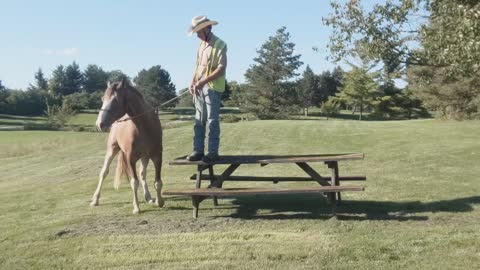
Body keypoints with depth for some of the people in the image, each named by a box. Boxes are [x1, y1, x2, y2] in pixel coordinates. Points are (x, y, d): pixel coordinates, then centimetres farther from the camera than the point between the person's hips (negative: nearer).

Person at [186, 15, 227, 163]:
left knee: (212, 121, -5)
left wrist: (203, 81, -22)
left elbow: (221, 69, -17)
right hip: (200, 88, 7)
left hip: (212, 88, -7)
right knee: (199, 121, 8)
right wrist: (192, 83, 4)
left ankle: (213, 152, -1)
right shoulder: (201, 44, 14)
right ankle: (198, 150, 13)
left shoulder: (219, 44, -9)